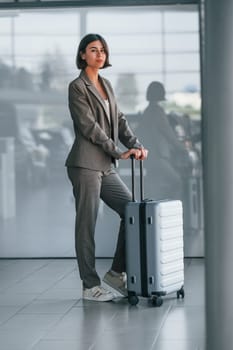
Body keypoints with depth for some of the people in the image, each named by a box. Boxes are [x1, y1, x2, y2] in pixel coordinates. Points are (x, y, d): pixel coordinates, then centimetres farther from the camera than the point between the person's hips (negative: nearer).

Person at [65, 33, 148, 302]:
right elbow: (89, 126, -14)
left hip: (105, 166, 8)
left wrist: (135, 145, -2)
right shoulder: (77, 87, -7)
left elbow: (118, 120, 14)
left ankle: (116, 272, 14)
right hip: (85, 164, -8)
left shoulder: (106, 85, 17)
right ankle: (90, 286, 5)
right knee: (87, 225, -2)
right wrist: (119, 153, -14)